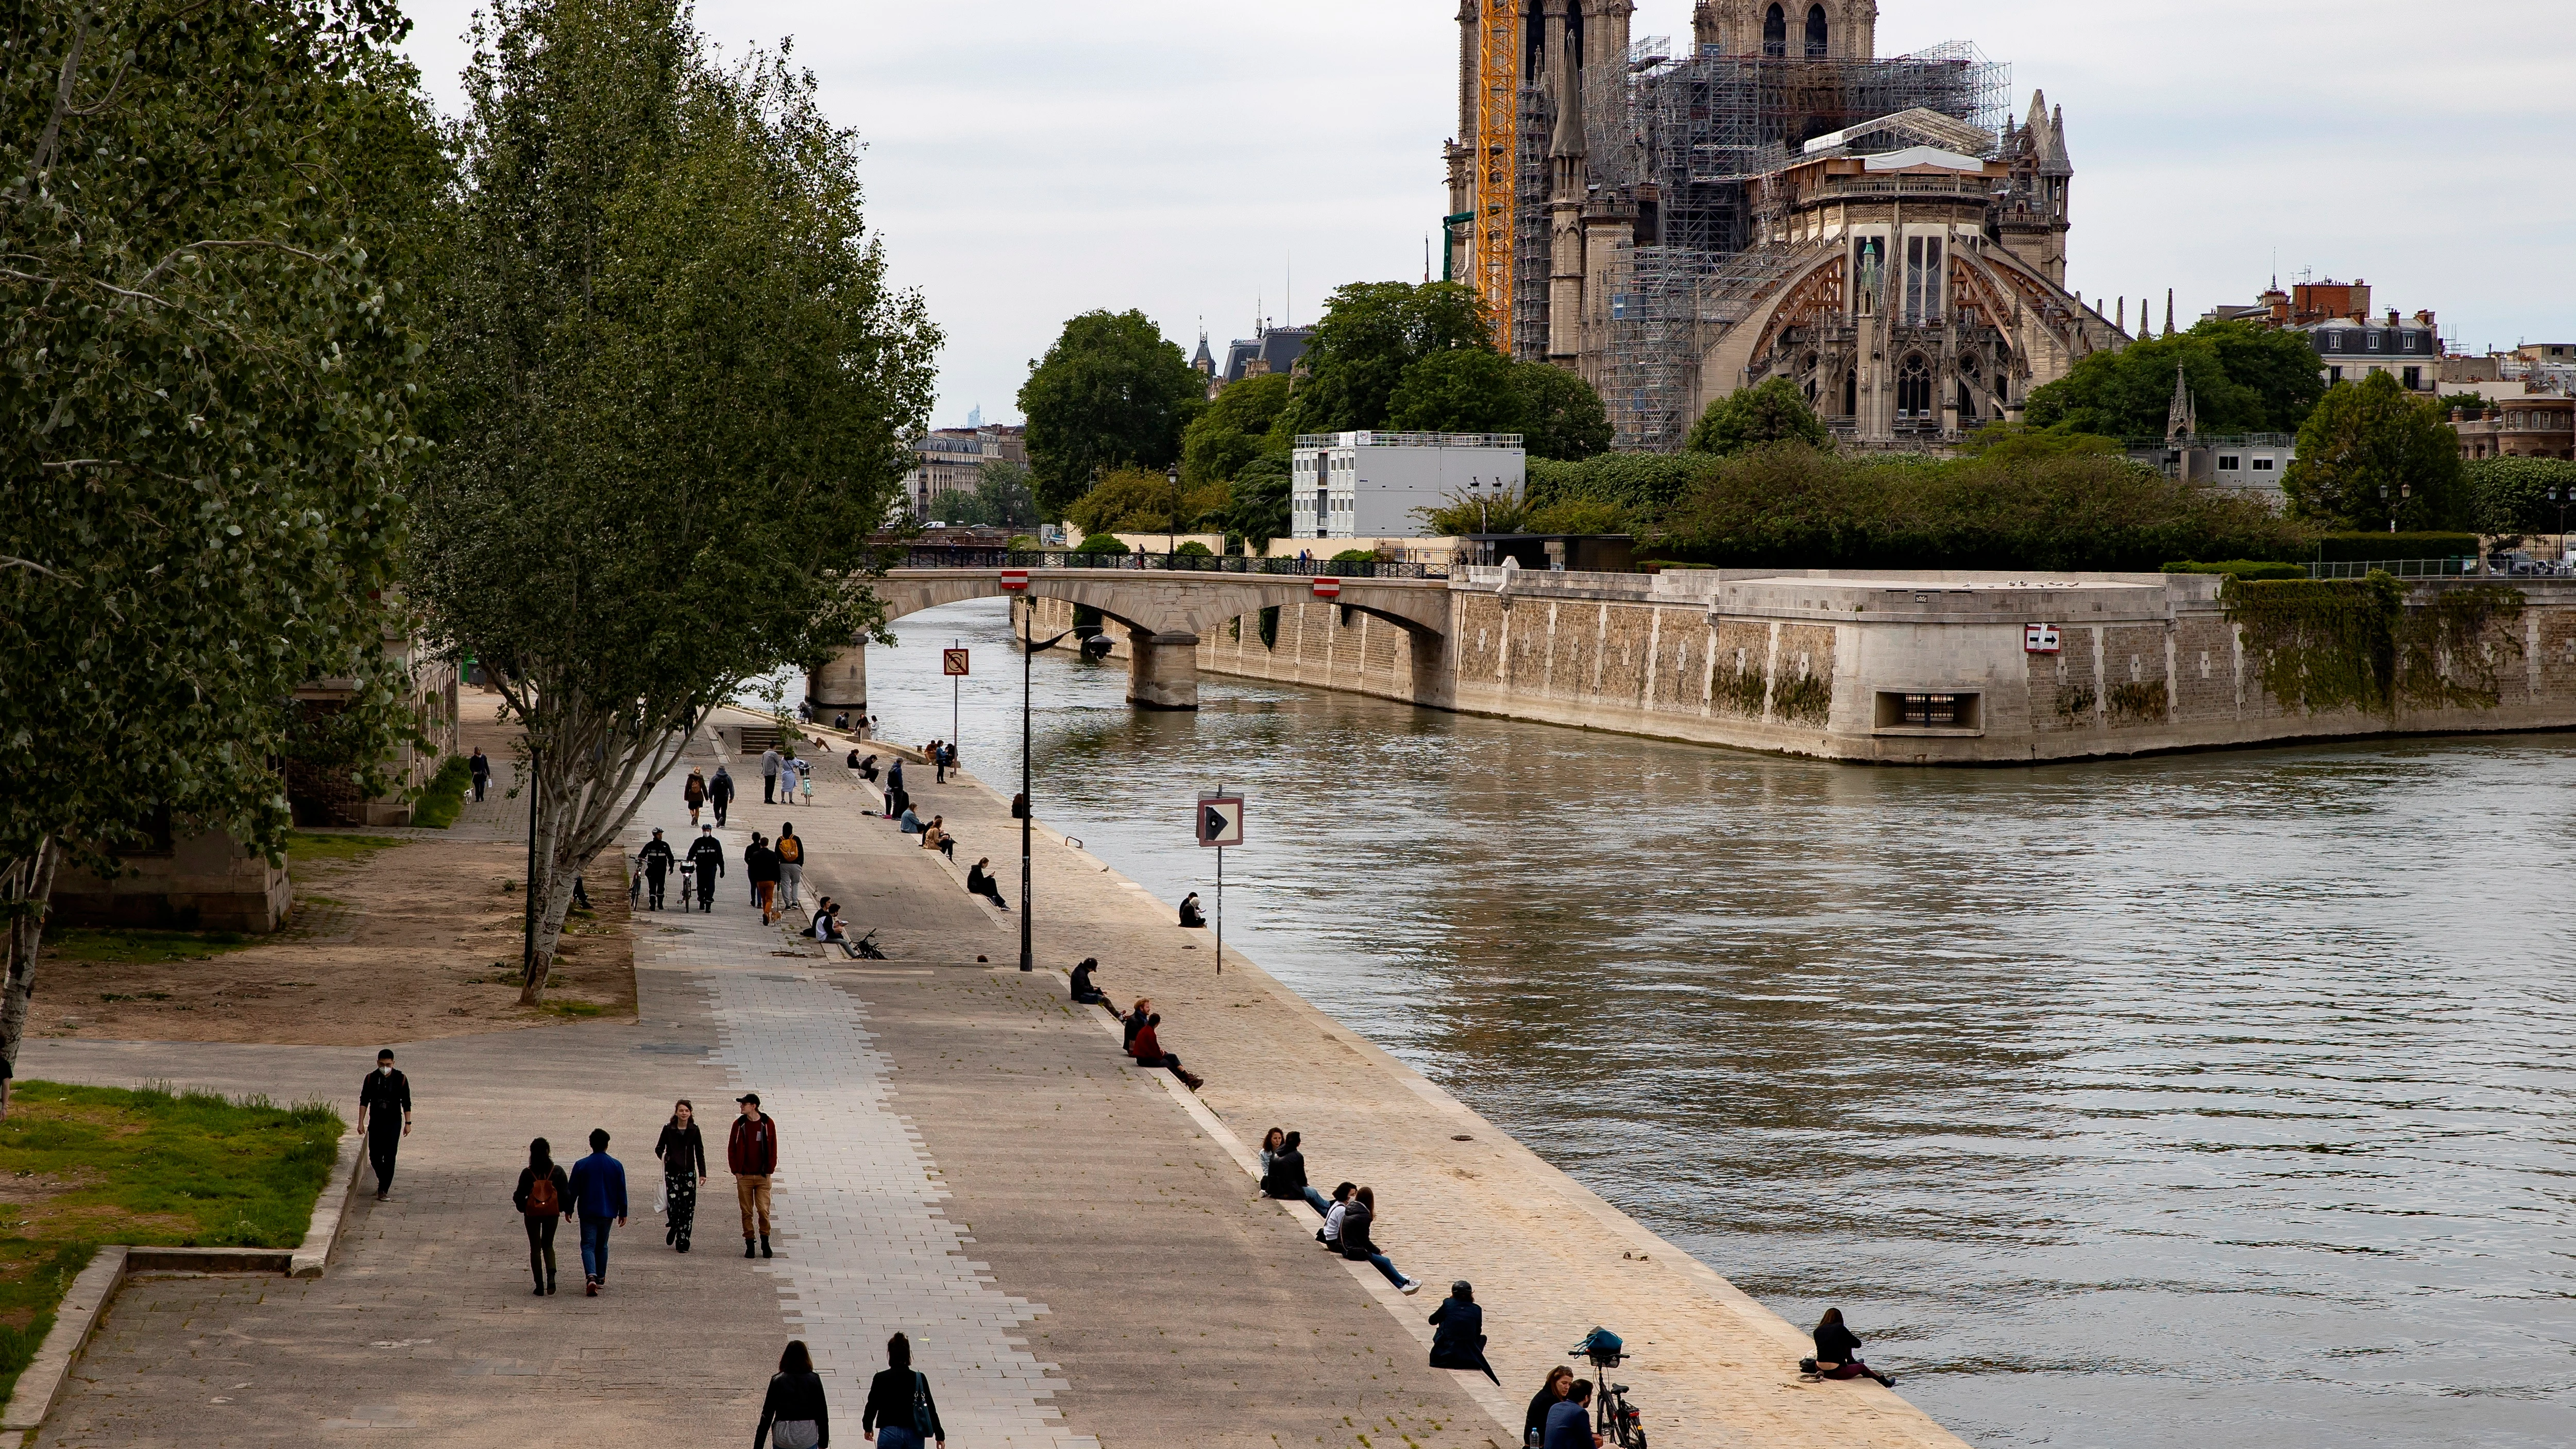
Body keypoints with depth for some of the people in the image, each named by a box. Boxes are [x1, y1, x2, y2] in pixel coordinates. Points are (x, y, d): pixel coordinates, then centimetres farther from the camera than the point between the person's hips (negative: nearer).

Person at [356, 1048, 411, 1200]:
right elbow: (364, 1101, 4)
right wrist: (361, 1122, 0)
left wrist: (408, 1123, 0)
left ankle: (383, 1190, -5)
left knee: (390, 1157, -8)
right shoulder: (371, 1078, -1)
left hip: (393, 1123, -2)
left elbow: (406, 1103, 2)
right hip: (375, 1122, 2)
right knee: (375, 1156, 3)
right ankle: (384, 1182, 28)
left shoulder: (401, 1079, -5)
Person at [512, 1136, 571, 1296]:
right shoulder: (557, 1171, -7)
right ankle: (551, 1275, -8)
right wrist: (564, 1208, 14)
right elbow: (566, 1193, -4)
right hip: (552, 1212, 2)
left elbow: (520, 1195, -5)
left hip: (532, 1213, -1)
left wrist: (521, 1207, 15)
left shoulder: (527, 1173, -11)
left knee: (535, 1248, 9)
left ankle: (539, 1285, 6)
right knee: (548, 1245, 18)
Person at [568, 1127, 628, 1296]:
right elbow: (622, 1192, 3)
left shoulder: (581, 1165, -7)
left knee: (588, 1246, -4)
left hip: (588, 1213, -2)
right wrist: (623, 1212, 12)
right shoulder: (617, 1166, -2)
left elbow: (573, 1190, -1)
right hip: (608, 1213, 2)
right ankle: (601, 1278, 26)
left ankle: (591, 1276, -25)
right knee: (602, 1246, 18)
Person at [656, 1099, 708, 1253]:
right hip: (672, 1172, -1)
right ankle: (673, 1227, 22)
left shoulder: (694, 1130, 4)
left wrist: (702, 1173, -2)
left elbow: (700, 1152, 5)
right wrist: (664, 1156, -9)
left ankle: (683, 1242, 6)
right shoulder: (668, 1129, 0)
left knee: (688, 1208, -2)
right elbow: (659, 1148, 9)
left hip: (689, 1173, 1)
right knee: (674, 1205, -10)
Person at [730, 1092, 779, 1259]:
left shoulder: (768, 1124, 1)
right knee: (747, 1212, 3)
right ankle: (749, 1244, 11)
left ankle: (765, 1242, 9)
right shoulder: (739, 1124, 4)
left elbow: (773, 1149, 5)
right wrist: (736, 1171, -1)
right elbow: (732, 1149, 7)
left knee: (764, 1210, -7)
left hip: (763, 1176, -1)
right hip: (744, 1176, 1)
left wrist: (769, 1170, -1)